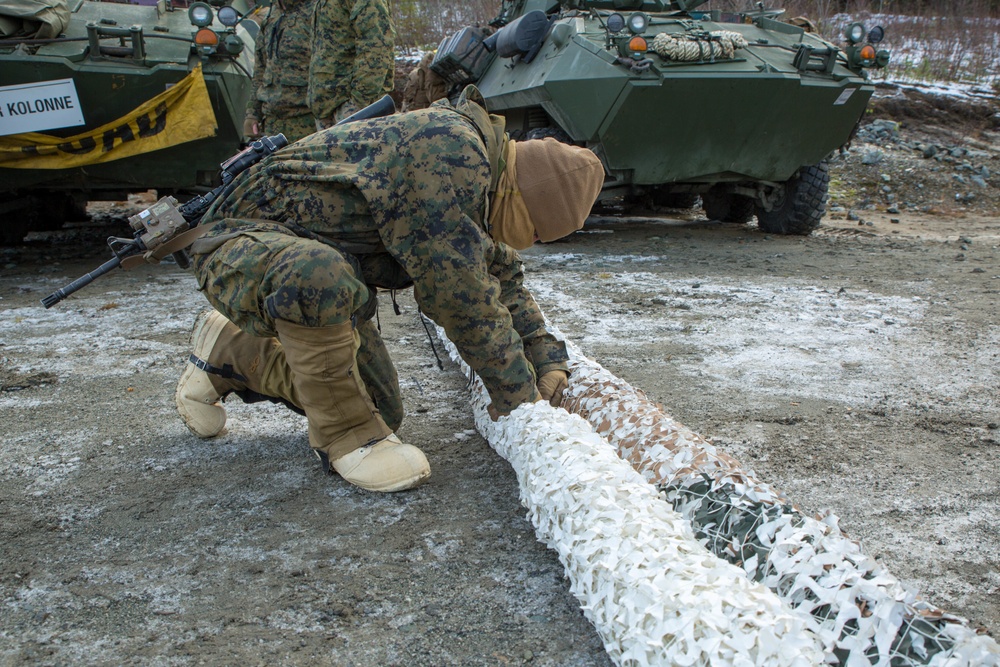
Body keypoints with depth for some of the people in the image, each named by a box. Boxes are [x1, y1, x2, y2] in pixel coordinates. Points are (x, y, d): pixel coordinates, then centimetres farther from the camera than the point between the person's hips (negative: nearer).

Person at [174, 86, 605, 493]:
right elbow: (457, 291, -28)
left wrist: (548, 357, 12)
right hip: (241, 242, -9)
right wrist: (518, 395, -17)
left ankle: (230, 353, 29)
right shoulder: (448, 149, -28)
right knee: (317, 275, -43)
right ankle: (341, 434, -18)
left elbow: (503, 277, 18)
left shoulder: (473, 163, 4)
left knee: (381, 412, 11)